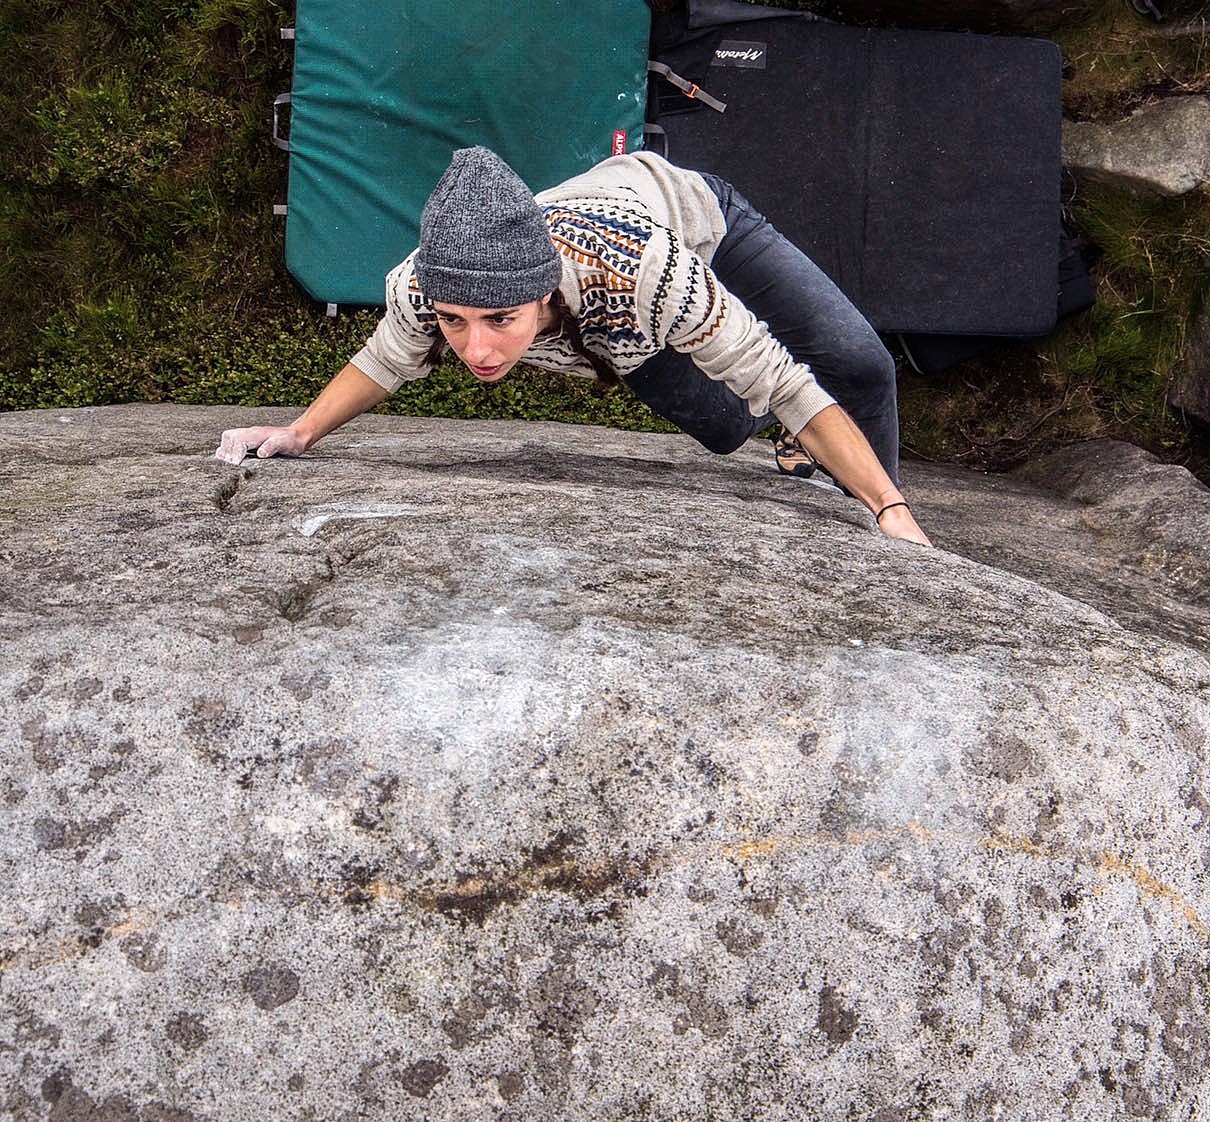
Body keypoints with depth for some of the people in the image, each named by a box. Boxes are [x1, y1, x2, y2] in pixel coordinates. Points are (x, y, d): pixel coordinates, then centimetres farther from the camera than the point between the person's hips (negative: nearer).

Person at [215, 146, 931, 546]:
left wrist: (894, 509, -43)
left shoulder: (641, 266, -50)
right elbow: (385, 362, -12)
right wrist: (298, 434, -21)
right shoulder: (424, 289, -39)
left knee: (861, 370, -14)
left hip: (701, 215, -3)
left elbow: (783, 386, -41)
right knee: (732, 429, 9)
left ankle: (877, 523, 16)